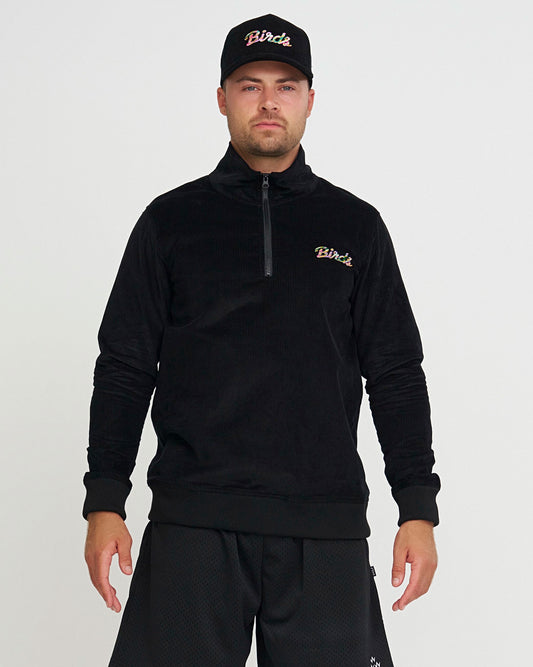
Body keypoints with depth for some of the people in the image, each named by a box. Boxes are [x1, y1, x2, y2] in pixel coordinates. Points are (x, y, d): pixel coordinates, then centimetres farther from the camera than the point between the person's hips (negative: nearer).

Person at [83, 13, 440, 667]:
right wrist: (104, 503, 1)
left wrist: (418, 508, 3)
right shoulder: (171, 220, 10)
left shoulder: (355, 225, 11)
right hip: (192, 523, 0)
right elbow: (124, 367, 9)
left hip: (326, 527, 1)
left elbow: (396, 374, 11)